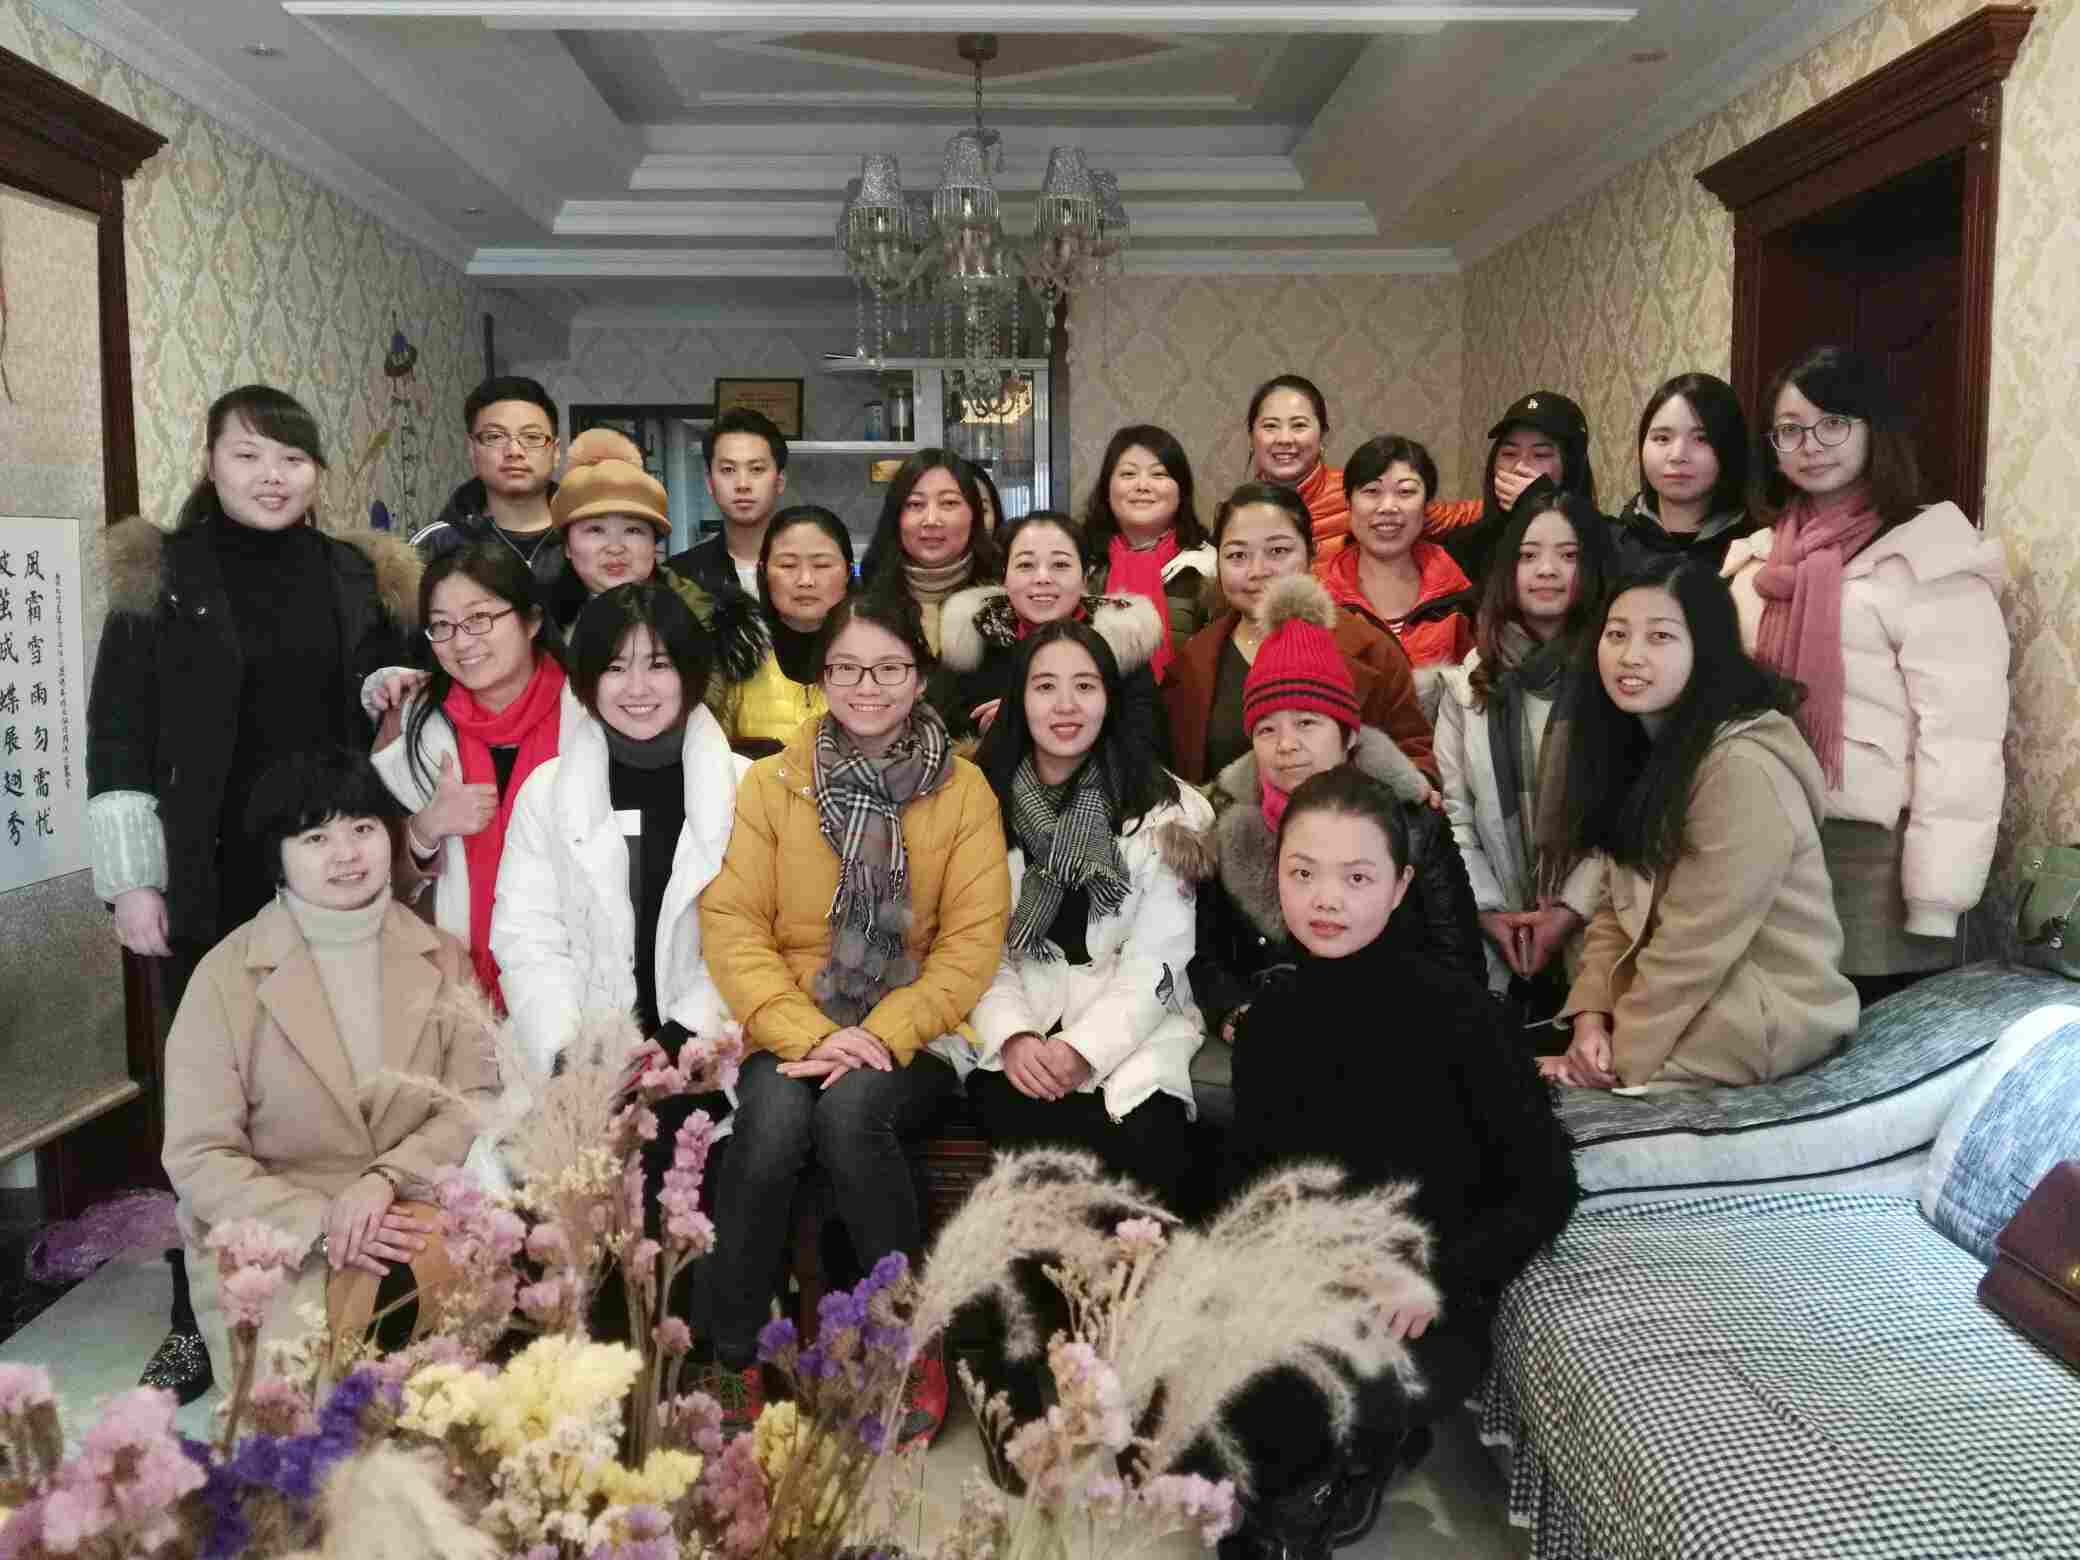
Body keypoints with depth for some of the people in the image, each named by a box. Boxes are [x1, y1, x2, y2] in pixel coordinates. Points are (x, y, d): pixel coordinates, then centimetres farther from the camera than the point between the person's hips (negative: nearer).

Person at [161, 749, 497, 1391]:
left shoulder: (440, 957, 5)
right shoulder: (228, 976, -5)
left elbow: (477, 1099, -1)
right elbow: (199, 1157, -7)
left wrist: (384, 1178, -17)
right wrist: (320, 1226, -19)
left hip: (414, 1219, 3)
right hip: (272, 1244, -2)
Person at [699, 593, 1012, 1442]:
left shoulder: (964, 790, 3)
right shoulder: (771, 782, 5)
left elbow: (972, 939, -2)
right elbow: (732, 924, -2)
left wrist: (882, 1036, -16)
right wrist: (807, 1033, -16)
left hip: (910, 1034, -1)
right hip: (792, 1028, 1)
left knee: (851, 1109, -32)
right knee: (773, 1121, -30)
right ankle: (731, 1354, -10)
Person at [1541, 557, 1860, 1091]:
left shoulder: (1742, 766, -22)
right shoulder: (1642, 745, 6)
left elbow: (1695, 944, -22)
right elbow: (1620, 906, 4)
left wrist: (1621, 1057, -15)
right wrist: (1591, 1015, -9)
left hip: (1764, 1015, -7)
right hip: (1672, 996, 8)